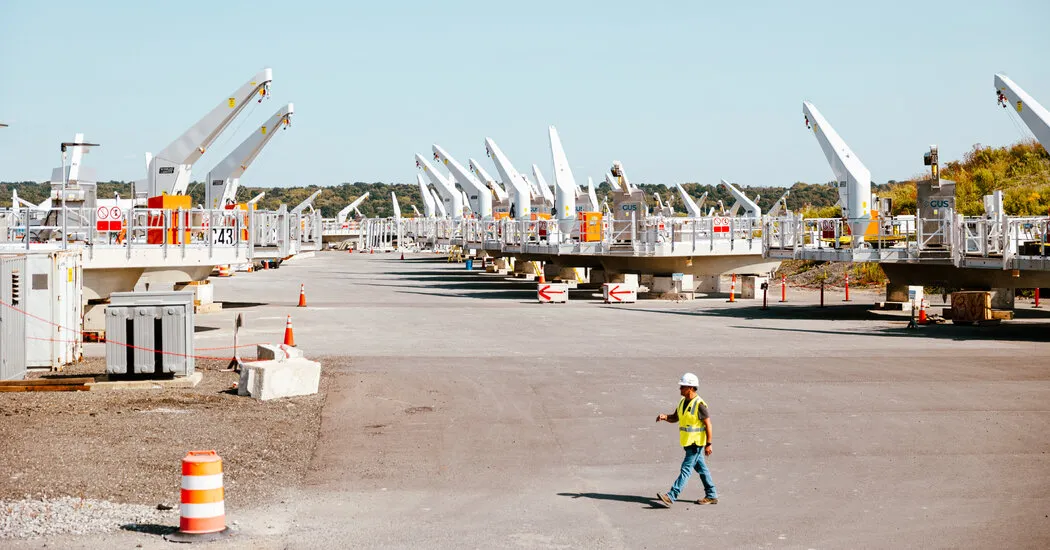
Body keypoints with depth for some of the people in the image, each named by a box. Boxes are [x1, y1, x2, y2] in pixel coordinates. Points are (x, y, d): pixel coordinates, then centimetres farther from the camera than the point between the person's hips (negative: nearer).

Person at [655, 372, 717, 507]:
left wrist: (708, 444, -16)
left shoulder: (699, 404, -18)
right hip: (687, 441, 9)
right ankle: (711, 496, 24)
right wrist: (665, 417, -7)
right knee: (701, 468, 15)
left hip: (697, 442, -9)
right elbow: (675, 417, 15)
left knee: (686, 469, -10)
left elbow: (708, 424, -16)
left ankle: (671, 496, -16)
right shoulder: (683, 402, 8)